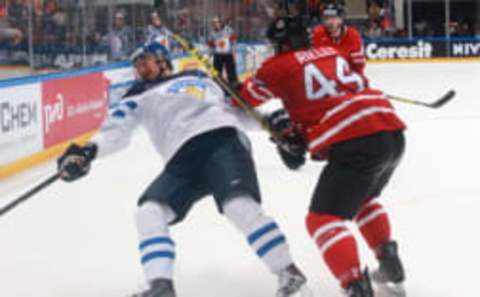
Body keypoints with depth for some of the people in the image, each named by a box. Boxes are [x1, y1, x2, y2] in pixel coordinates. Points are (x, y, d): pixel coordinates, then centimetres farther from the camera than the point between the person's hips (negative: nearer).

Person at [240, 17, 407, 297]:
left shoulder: (280, 65, 8)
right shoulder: (332, 53, 26)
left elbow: (245, 97, 21)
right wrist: (293, 122, 26)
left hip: (357, 143, -8)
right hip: (393, 133, 8)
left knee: (323, 218, -2)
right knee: (362, 199, 32)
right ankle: (390, 264, 29)